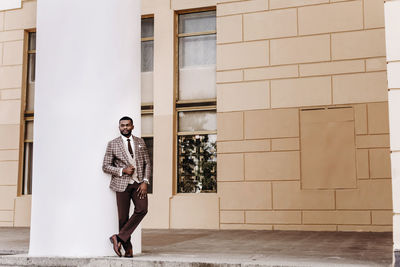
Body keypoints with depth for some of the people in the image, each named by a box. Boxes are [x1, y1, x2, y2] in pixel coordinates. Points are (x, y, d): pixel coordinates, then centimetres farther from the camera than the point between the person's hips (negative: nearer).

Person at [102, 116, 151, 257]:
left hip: (138, 183, 2)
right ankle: (127, 247, 14)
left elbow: (147, 163, 10)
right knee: (123, 217, -1)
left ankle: (119, 238, -10)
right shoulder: (113, 144, 2)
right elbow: (106, 166, 1)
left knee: (142, 209, -19)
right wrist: (123, 170, -13)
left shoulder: (140, 142, 10)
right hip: (122, 184, -2)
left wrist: (145, 182, -3)